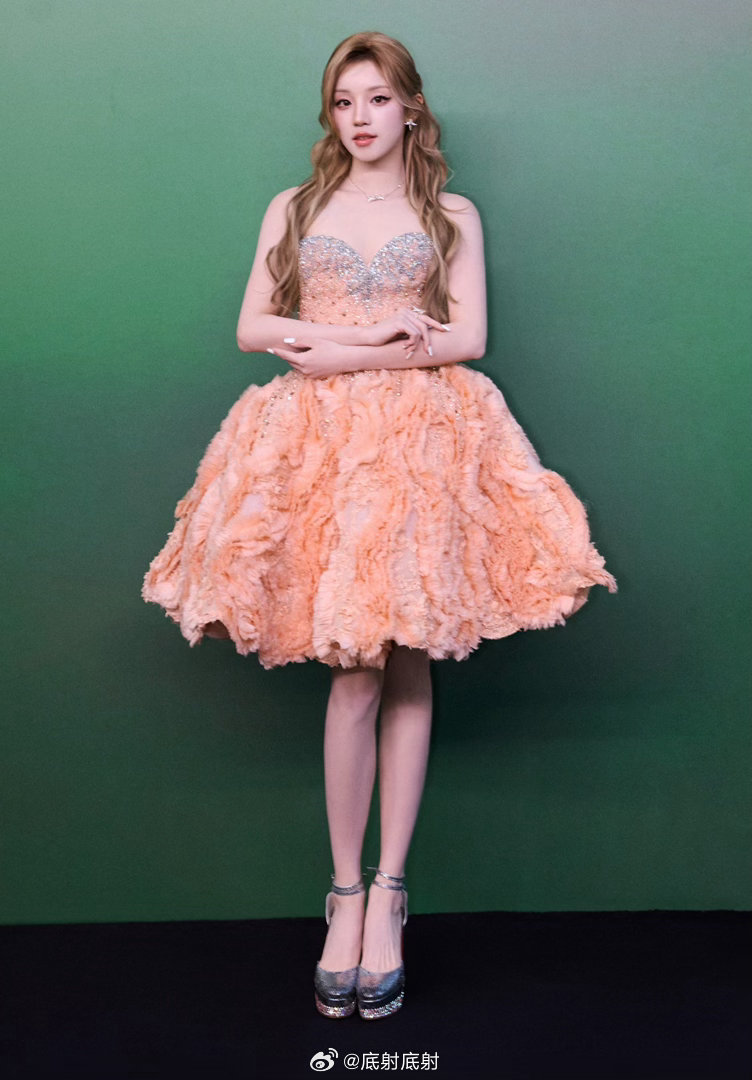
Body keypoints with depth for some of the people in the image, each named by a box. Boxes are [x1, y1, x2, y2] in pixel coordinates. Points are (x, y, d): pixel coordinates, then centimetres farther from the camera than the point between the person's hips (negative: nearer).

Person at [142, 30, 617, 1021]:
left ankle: (387, 893, 4)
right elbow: (250, 327, 8)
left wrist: (345, 352, -7)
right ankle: (348, 895, 1)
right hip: (318, 441, 0)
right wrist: (380, 332, -4)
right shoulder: (293, 209, 17)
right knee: (360, 670, -9)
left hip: (422, 438, 0)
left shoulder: (452, 216, 14)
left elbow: (467, 337, 2)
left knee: (407, 662, -4)